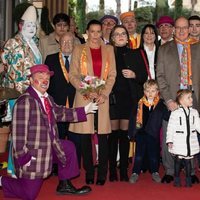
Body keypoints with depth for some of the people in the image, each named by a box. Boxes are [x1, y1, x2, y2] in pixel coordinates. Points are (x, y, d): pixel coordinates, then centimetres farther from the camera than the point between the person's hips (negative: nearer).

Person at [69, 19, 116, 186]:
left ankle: (102, 173, 4)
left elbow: (112, 74, 7)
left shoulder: (108, 49, 13)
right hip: (84, 97, 0)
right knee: (85, 136, 0)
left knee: (103, 136, -3)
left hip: (102, 97, 1)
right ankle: (89, 173, 9)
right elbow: (73, 75, 3)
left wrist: (104, 93, -8)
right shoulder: (79, 49, 10)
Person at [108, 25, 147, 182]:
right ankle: (112, 169, 8)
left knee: (125, 133, 4)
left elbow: (144, 75, 11)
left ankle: (124, 169, 11)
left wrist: (134, 75, -8)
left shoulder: (134, 54, 10)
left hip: (129, 98, 2)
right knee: (113, 132, 0)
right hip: (112, 97, -2)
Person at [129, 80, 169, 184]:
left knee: (154, 154, 9)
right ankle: (135, 173, 15)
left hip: (154, 133, 0)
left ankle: (155, 172, 25)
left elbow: (166, 116, -3)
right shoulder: (140, 103, -1)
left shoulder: (160, 105, -1)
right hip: (141, 132, 0)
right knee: (139, 154, 6)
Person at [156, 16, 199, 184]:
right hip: (171, 99, 0)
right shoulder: (164, 49, 8)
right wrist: (169, 99, -9)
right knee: (168, 137, 2)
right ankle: (169, 171, 16)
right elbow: (160, 76, 1)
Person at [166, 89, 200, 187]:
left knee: (188, 160, 12)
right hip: (178, 141, -3)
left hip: (191, 141, 3)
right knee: (178, 160, 7)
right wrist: (169, 140, -9)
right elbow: (170, 127, -7)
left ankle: (188, 179, 22)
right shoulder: (175, 113, -9)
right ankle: (177, 179, 20)